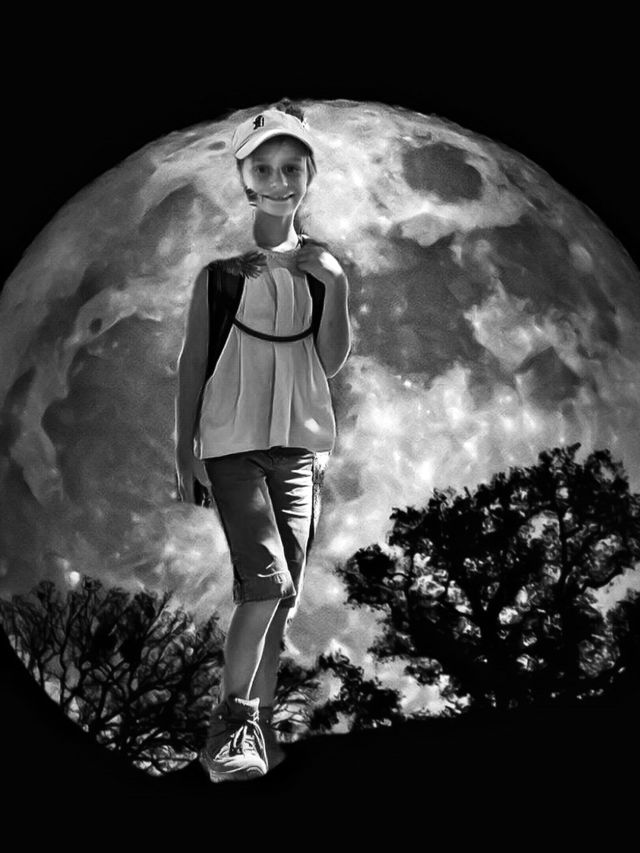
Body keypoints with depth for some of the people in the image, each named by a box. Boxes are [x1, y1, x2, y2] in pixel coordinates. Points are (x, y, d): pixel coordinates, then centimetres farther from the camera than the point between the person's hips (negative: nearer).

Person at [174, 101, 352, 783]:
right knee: (266, 577, -18)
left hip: (298, 437, 4)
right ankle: (230, 723, -6)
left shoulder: (319, 259, 9)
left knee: (281, 592, 5)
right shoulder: (222, 253, 0)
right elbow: (192, 355, 2)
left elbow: (331, 363, 6)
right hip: (232, 436, -4)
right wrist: (183, 448, -2)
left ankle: (260, 727, 17)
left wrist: (337, 286, -7)